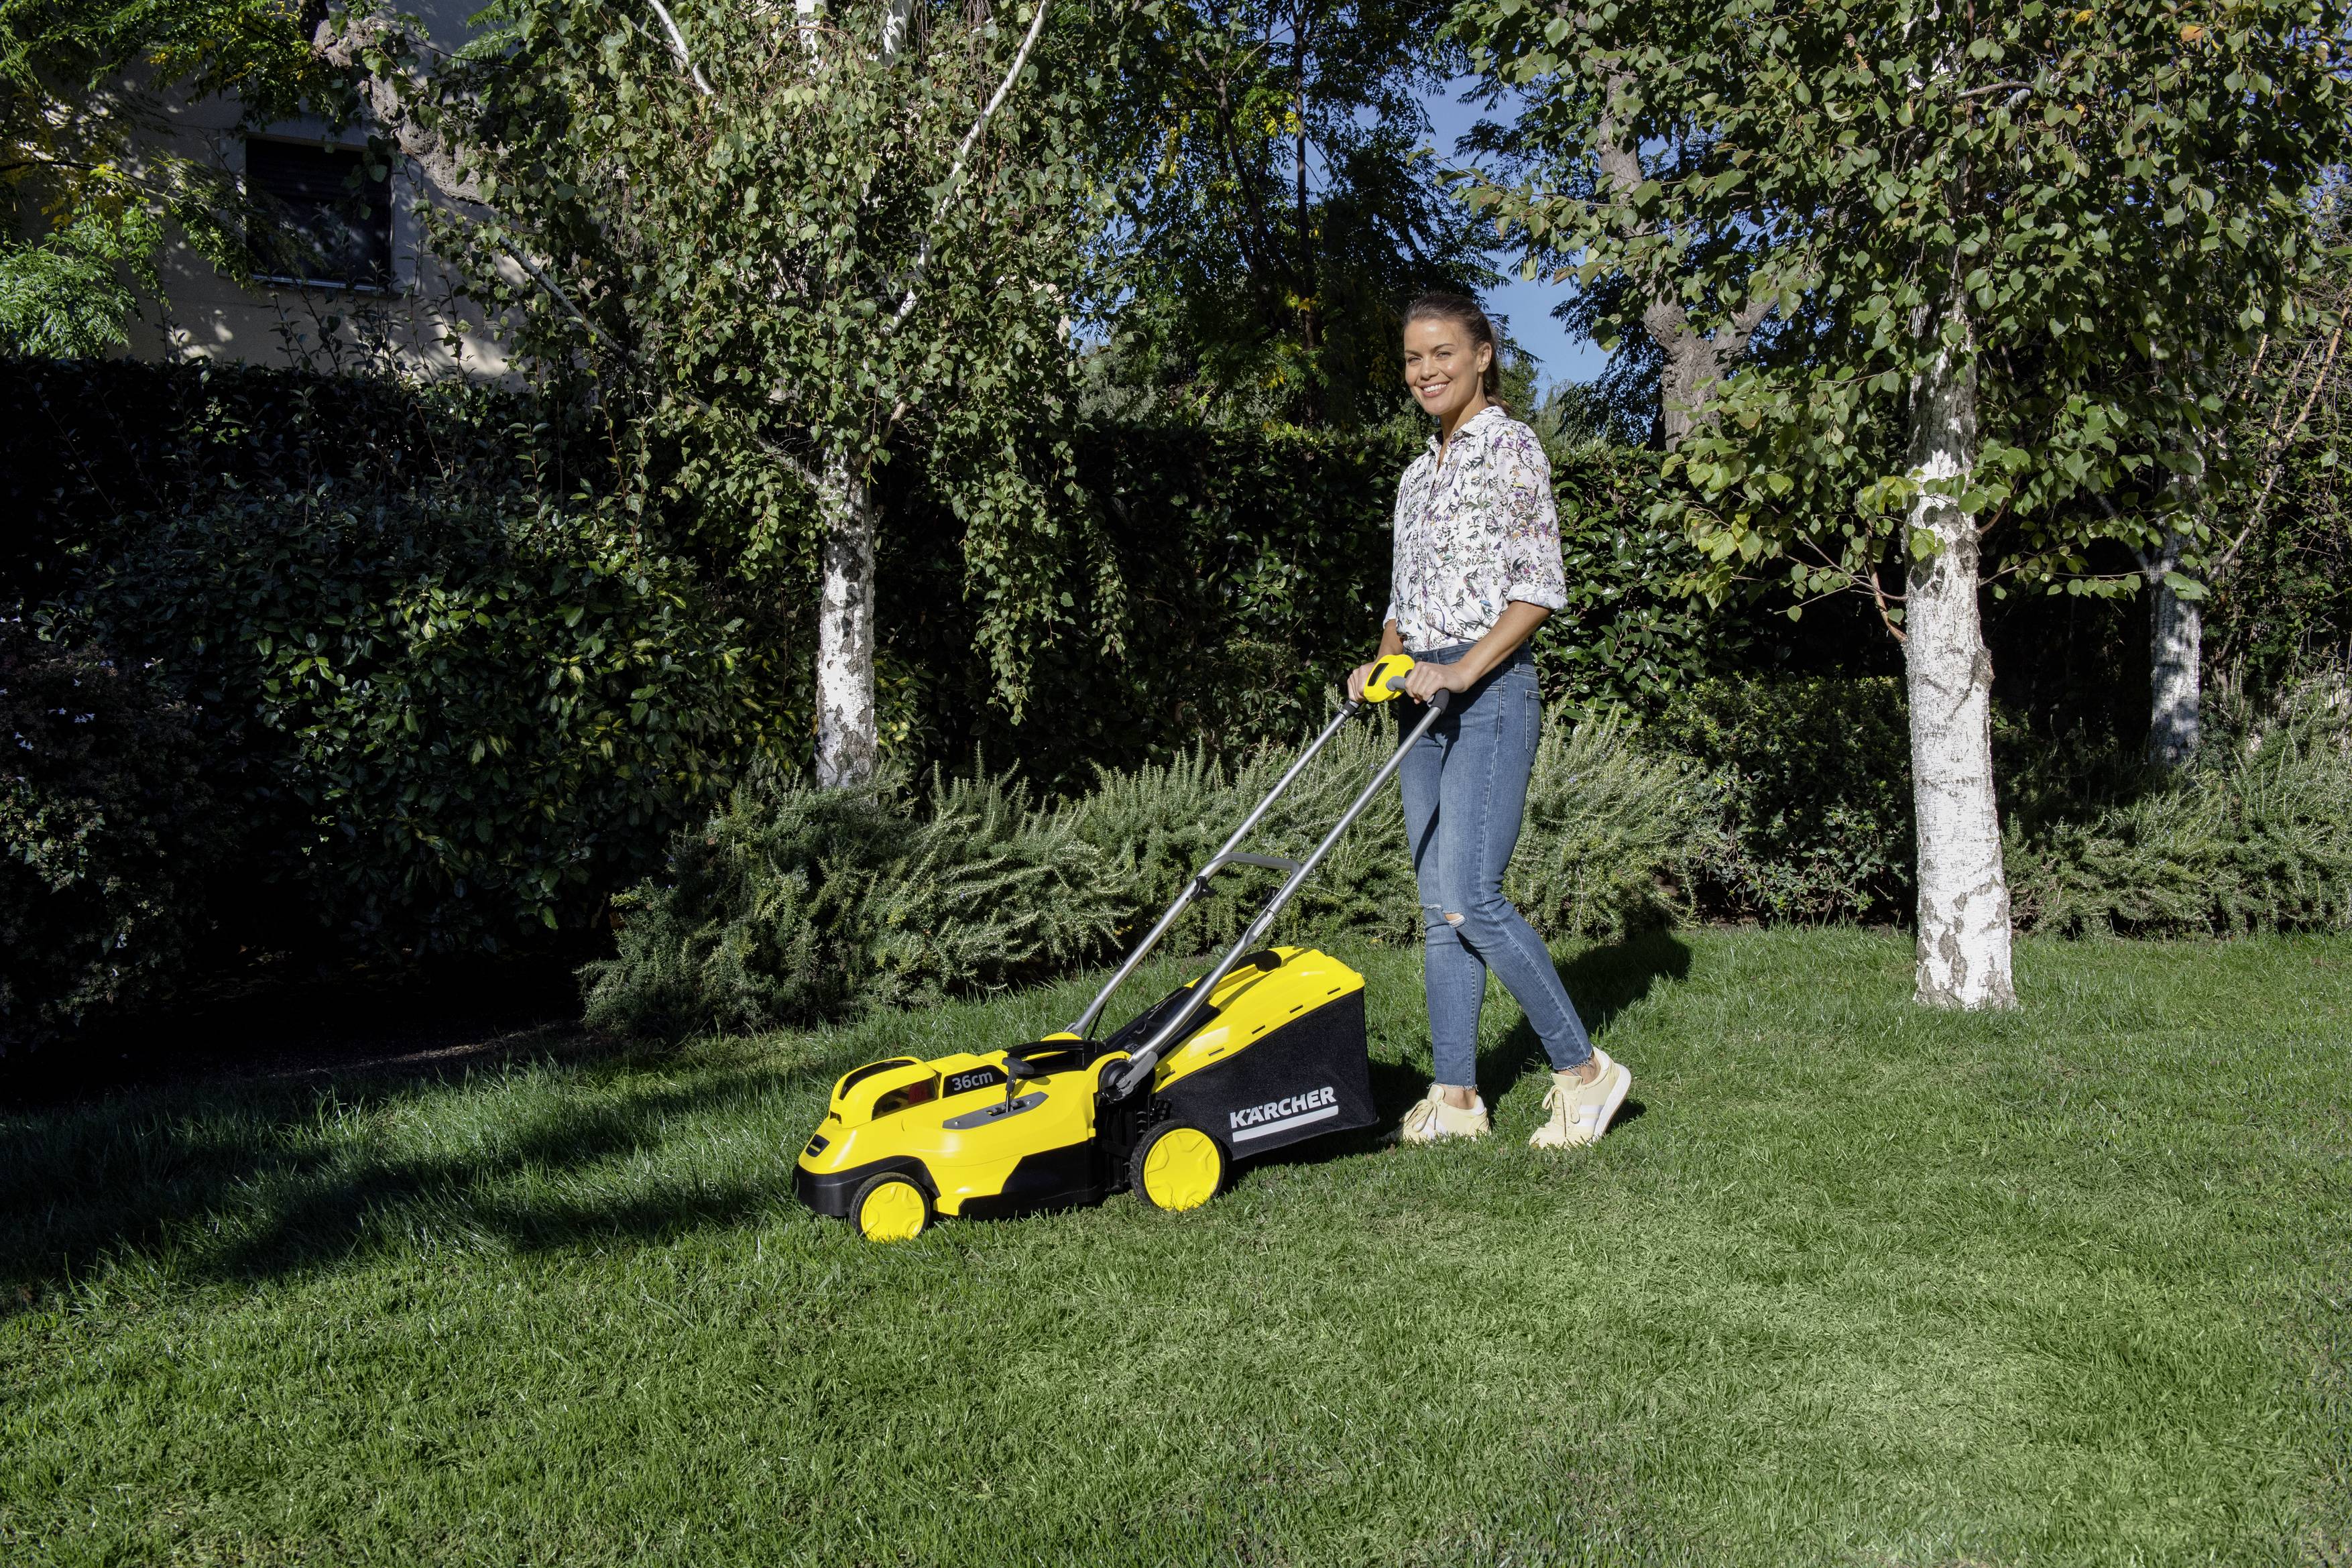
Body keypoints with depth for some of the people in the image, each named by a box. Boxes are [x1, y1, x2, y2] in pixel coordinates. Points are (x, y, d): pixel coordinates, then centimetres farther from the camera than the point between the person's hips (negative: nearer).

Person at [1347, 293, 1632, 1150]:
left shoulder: (1511, 446, -3)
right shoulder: (1419, 472, 19)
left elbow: (1541, 587, -11)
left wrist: (1462, 670, -19)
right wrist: (1383, 665, 5)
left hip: (1491, 691, -8)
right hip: (1428, 698, 8)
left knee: (1470, 897, -15)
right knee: (1438, 906, 5)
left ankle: (1583, 1069, -1)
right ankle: (1455, 1094, 11)